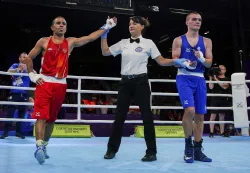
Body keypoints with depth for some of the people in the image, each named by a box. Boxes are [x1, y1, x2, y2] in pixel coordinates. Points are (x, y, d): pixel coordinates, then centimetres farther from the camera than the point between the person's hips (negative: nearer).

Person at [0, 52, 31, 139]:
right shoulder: (15, 65, 9)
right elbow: (9, 71, -8)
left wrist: (26, 68, -24)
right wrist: (19, 69, -24)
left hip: (24, 94, 1)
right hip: (14, 93, -1)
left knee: (21, 114, 4)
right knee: (10, 112, -5)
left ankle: (18, 132, 12)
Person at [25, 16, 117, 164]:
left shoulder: (70, 42, 9)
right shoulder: (44, 41, 4)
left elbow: (91, 38, 6)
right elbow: (29, 57, 12)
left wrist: (106, 26, 4)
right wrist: (32, 75, 3)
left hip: (61, 85, 3)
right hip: (44, 83, -3)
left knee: (52, 118, 10)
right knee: (41, 116, -12)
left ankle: (44, 146, 23)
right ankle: (39, 147, -15)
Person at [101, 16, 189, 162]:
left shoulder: (148, 43, 1)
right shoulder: (123, 43, 11)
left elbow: (162, 61, 0)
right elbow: (105, 52, 15)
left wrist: (176, 61, -16)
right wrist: (104, 35, 8)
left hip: (140, 82, -3)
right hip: (125, 82, 4)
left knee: (147, 116, -2)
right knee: (120, 116, 5)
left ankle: (151, 152, 7)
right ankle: (112, 149, 17)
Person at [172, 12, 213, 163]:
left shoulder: (206, 41, 13)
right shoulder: (179, 40, 6)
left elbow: (209, 63, 7)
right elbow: (174, 61, -1)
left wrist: (201, 59, -15)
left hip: (200, 80, 4)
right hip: (184, 78, -4)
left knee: (200, 115, 4)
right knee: (190, 110, -22)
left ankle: (198, 150, 15)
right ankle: (188, 144, 0)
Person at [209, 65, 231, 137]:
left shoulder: (227, 79, 8)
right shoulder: (214, 77, 7)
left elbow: (225, 87, -11)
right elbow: (211, 87, -4)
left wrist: (216, 79, -13)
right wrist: (210, 78, -10)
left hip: (223, 99, 1)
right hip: (215, 99, -1)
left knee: (222, 116, 6)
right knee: (213, 116, -5)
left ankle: (222, 132, 10)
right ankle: (211, 132, -4)